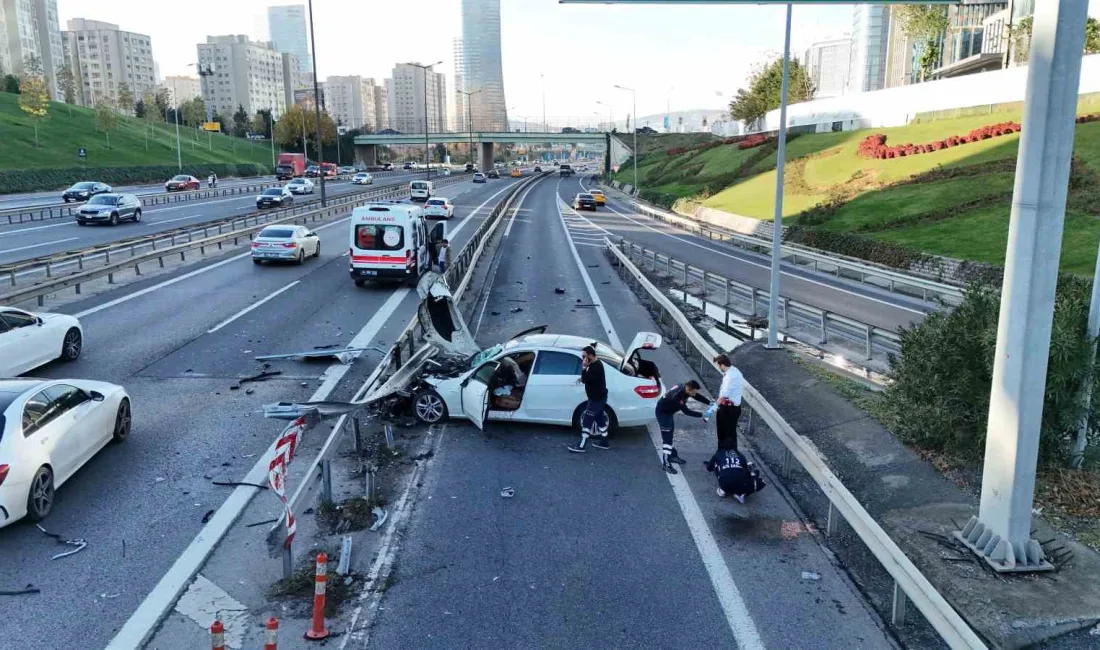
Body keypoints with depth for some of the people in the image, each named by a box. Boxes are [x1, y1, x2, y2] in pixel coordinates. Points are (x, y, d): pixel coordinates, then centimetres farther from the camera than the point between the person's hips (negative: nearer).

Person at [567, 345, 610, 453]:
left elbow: (586, 379, -29)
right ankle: (604, 442, 31)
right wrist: (583, 377, 5)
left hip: (597, 398, -10)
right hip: (598, 397, 10)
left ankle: (581, 446, -1)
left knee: (587, 421, -6)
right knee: (600, 419, 19)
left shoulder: (596, 366, -26)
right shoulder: (595, 363, 7)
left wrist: (584, 367, -23)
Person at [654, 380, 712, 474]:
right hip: (662, 412, -9)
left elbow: (698, 397, 1)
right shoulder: (677, 395, -37)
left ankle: (672, 455, 35)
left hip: (669, 411, 9)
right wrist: (702, 415, -32)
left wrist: (710, 403, -10)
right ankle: (666, 463, -11)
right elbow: (686, 411, -33)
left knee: (670, 435, 20)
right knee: (667, 437, -13)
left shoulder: (685, 388, -13)